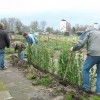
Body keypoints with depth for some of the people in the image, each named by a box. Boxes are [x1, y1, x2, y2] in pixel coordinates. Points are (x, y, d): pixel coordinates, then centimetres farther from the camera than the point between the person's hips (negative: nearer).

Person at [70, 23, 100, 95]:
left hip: (93, 55, -4)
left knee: (85, 69, 15)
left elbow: (81, 44, -1)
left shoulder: (89, 33, 9)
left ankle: (86, 87, 19)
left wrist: (73, 48, 11)